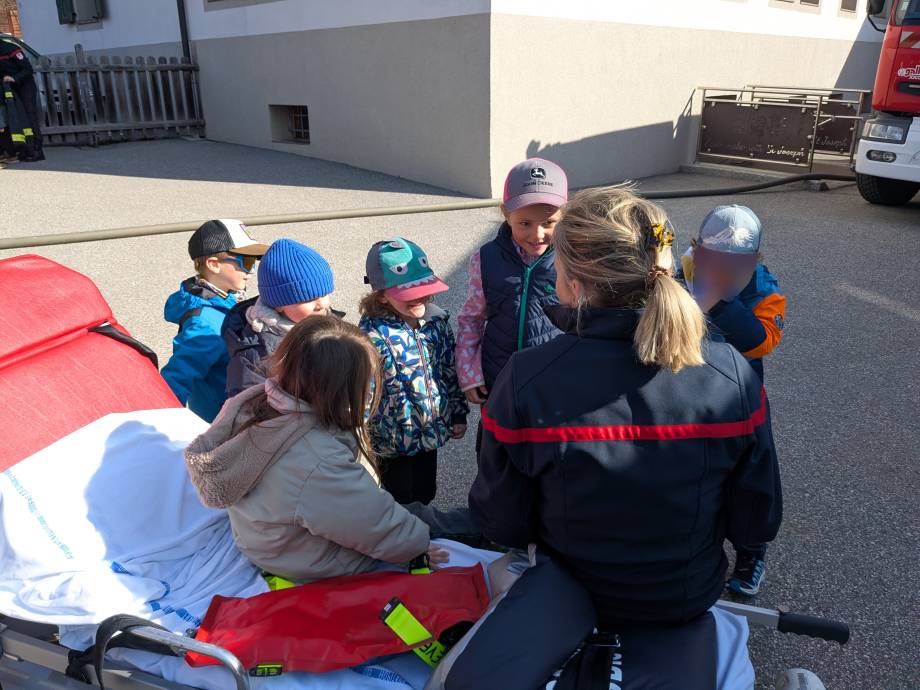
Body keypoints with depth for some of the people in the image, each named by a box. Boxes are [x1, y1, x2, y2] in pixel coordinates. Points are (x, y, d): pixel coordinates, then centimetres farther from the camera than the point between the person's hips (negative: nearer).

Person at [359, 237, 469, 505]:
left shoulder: (436, 321, -5)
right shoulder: (373, 335, -23)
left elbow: (451, 370, 7)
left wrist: (458, 413, 11)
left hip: (432, 430, 6)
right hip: (394, 441, -5)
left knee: (425, 494, 24)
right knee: (401, 499, 14)